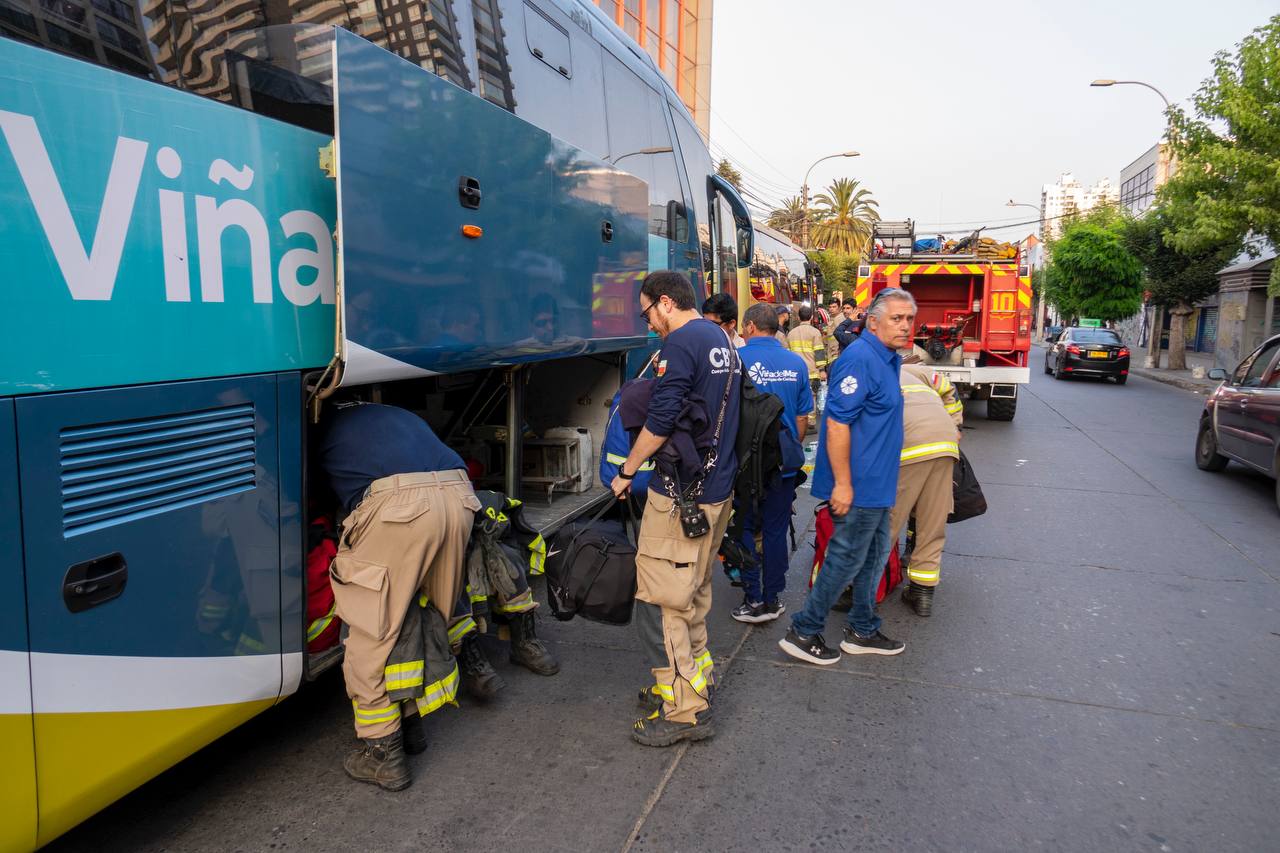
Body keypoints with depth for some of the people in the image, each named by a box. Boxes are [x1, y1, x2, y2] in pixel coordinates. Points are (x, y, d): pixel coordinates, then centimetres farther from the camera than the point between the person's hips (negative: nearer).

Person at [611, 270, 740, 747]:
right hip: (717, 489, 10)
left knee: (661, 600, -4)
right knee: (694, 592, 20)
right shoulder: (721, 340, 15)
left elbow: (660, 421, -18)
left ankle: (685, 711, 2)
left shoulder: (682, 343, -14)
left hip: (681, 495, -10)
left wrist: (626, 471, -5)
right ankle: (696, 674, 33)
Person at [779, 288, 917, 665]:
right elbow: (837, 423, -25)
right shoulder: (860, 359, -20)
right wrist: (842, 484, -25)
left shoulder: (889, 360, 12)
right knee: (847, 559, 0)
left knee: (876, 553, 18)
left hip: (877, 482, 10)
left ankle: (863, 631, 31)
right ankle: (803, 632, 12)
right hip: (858, 484, -10)